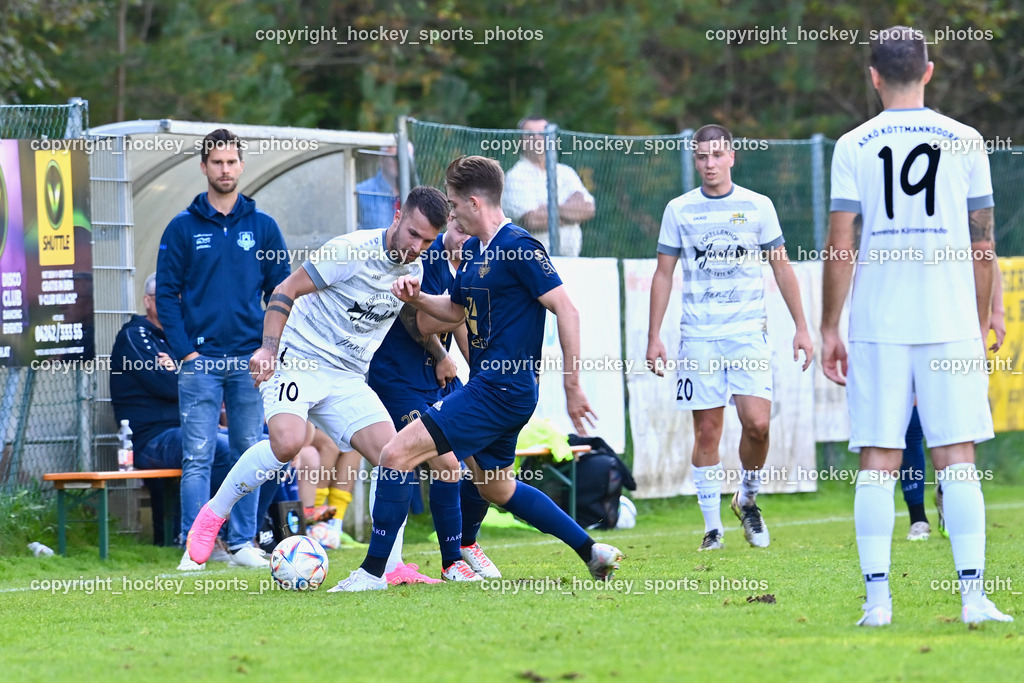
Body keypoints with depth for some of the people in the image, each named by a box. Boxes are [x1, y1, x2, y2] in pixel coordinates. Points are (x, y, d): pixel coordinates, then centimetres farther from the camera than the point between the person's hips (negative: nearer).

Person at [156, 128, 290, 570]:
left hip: (250, 362, 2)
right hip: (201, 361, -2)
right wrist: (184, 350, -8)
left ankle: (243, 542, 11)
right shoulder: (183, 228, 3)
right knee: (197, 457, -6)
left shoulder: (262, 227, 8)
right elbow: (166, 293, 1)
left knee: (250, 452, 4)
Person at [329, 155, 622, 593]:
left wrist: (573, 386, -19)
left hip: (502, 390, -11)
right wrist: (416, 298, 5)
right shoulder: (473, 250, 12)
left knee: (397, 454, -14)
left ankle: (373, 570, -10)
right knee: (496, 488, 25)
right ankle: (593, 553, 31)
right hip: (488, 386, 11)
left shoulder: (518, 249, -16)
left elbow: (566, 310, -17)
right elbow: (456, 310, 25)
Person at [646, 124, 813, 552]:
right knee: (706, 431, -1)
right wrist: (653, 337, 4)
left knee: (757, 422, -13)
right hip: (698, 335, 0)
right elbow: (663, 274, 9)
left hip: (748, 332, 0)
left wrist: (801, 327, 8)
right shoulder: (679, 210, 6)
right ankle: (712, 527, 7)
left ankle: (748, 498, 13)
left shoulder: (758, 207, 5)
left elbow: (782, 267, 11)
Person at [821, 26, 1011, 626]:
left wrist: (829, 329, 4)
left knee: (878, 462, 2)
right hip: (951, 322, 0)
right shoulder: (964, 141, 3)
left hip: (877, 327, 0)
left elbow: (841, 245, -2)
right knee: (957, 458, 2)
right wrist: (981, 324, 15)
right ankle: (973, 594, -5)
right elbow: (983, 243, 6)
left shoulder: (854, 147, 1)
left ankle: (877, 598, -3)